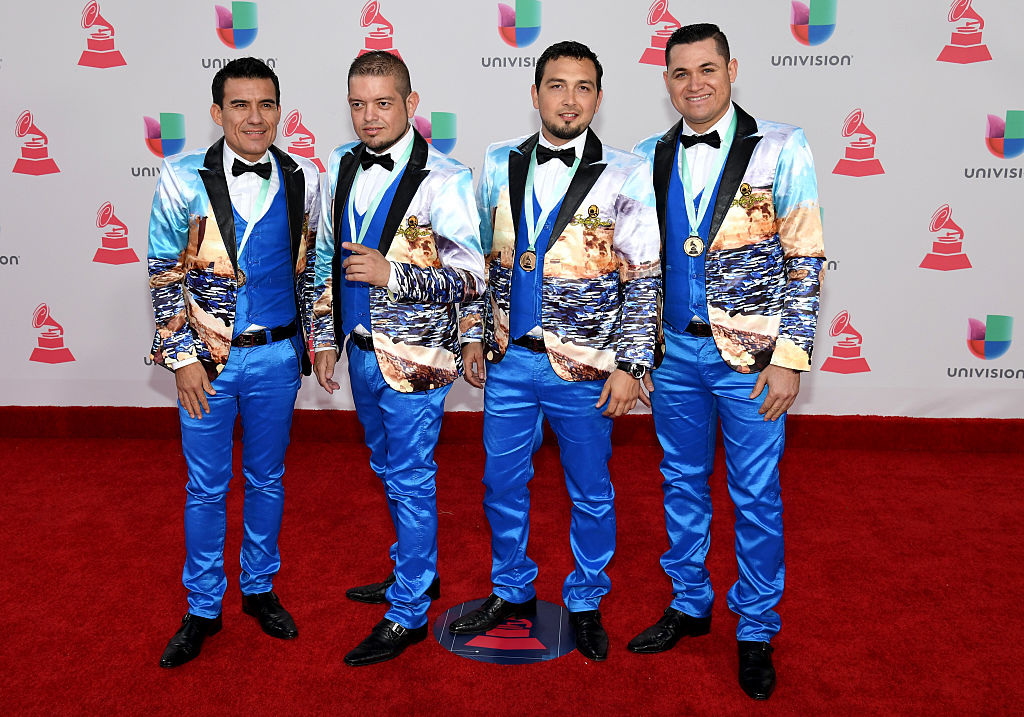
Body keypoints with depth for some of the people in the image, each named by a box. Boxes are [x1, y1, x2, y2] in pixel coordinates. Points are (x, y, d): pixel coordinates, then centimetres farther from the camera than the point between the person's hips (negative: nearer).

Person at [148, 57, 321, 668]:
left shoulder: (305, 179, 0)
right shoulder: (182, 178, -6)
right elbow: (165, 274, -4)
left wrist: (313, 340, 10)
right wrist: (182, 357, -7)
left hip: (276, 355, 2)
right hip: (207, 359, -1)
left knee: (267, 480, 15)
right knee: (206, 488, 10)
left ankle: (260, 589, 35)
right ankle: (203, 609, 28)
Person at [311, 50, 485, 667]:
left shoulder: (444, 180, -15)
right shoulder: (343, 166, 7)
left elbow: (471, 277, -15)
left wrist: (392, 274, -26)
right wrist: (327, 337, 13)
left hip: (413, 356, -7)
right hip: (362, 351, 7)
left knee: (411, 480, 2)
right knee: (389, 471, 20)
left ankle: (408, 615, 18)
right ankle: (417, 573, 41)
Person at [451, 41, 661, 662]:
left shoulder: (626, 177, -6)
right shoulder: (500, 164, 4)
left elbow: (645, 279, -6)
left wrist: (631, 365, -10)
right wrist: (476, 335, 10)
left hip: (585, 371, -3)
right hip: (508, 360, 3)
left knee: (591, 494, 12)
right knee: (503, 484, 14)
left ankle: (585, 603, 34)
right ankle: (512, 593, 37)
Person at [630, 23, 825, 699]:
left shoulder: (783, 150, -5)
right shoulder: (650, 158, 6)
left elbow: (805, 263, -6)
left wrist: (790, 358, -12)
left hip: (750, 359, -3)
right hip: (674, 351, 4)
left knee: (757, 498, 6)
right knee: (683, 484, 15)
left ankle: (756, 632, 25)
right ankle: (690, 606, 34)